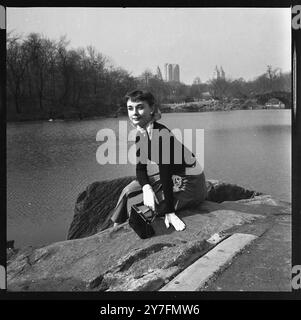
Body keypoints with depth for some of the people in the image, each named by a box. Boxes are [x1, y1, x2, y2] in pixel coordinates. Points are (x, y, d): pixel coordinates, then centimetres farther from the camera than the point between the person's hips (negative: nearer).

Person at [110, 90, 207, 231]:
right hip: (173, 178, 8)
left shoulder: (160, 133, -26)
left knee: (135, 203, -8)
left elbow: (165, 175, -27)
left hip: (190, 185, -8)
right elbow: (140, 168, 1)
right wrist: (146, 187, -20)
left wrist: (169, 211, -25)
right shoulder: (140, 134, 0)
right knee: (130, 191, 4)